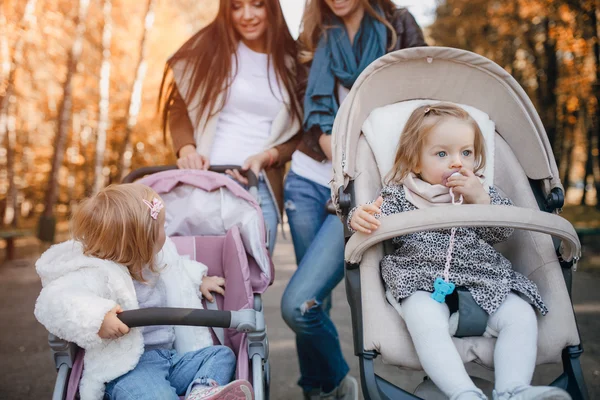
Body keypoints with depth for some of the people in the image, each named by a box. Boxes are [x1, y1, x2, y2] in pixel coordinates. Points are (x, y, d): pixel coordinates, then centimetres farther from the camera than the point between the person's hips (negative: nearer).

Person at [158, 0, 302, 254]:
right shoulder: (209, 46, 6)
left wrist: (267, 157, -9)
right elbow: (179, 107, 4)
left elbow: (298, 134, 10)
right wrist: (187, 150, -15)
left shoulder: (290, 62, 9)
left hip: (261, 188, 2)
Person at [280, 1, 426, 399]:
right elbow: (306, 113, 9)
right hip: (308, 180, 4)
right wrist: (331, 146, -12)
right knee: (315, 301, 7)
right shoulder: (316, 36, 14)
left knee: (298, 304, -14)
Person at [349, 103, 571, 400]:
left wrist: (481, 199, -7)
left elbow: (503, 233, 8)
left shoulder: (483, 192, 19)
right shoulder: (399, 195, 11)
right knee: (426, 323, -34)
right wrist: (360, 217, -24)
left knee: (521, 317, -20)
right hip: (423, 281, -3)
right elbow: (378, 225, 0)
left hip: (482, 281, 4)